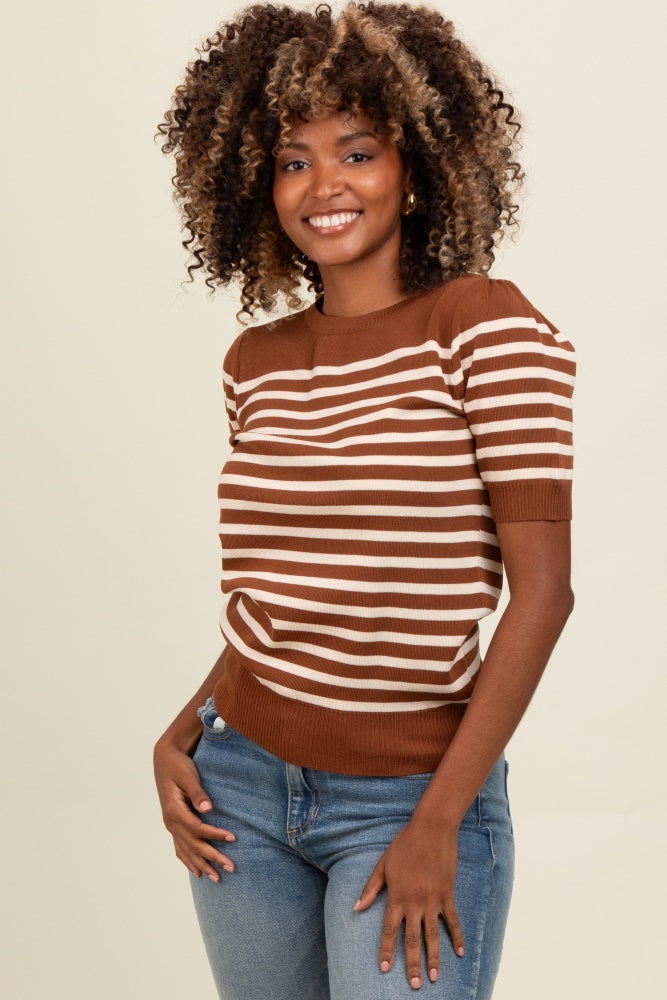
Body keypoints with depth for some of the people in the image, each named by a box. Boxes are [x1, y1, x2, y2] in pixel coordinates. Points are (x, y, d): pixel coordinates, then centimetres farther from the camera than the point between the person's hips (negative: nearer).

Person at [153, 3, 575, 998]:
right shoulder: (256, 361, 5)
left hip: (410, 798, -5)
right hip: (240, 783, 5)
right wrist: (182, 736, -1)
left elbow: (543, 587, -14)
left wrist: (439, 821, -15)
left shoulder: (484, 323, -10)